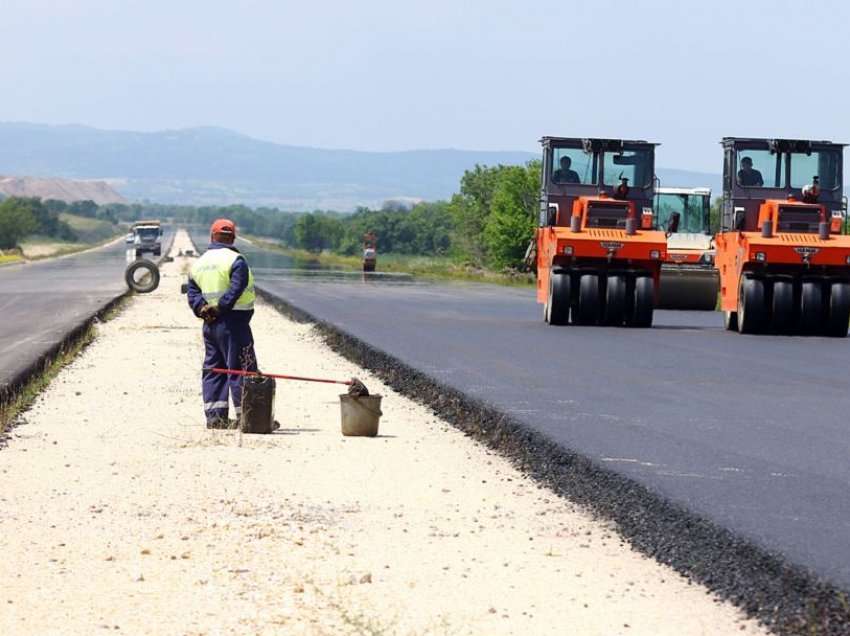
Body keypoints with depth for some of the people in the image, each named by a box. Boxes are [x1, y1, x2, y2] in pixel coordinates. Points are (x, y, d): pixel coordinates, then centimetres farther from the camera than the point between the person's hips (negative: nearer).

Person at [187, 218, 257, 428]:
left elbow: (193, 293, 8)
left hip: (210, 325, 7)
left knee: (213, 369, 11)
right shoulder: (236, 261, -9)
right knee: (241, 369, -5)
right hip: (233, 322, -7)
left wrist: (202, 308, -5)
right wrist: (219, 309, -16)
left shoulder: (199, 263, 14)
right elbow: (235, 290, -20)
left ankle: (214, 416, 8)